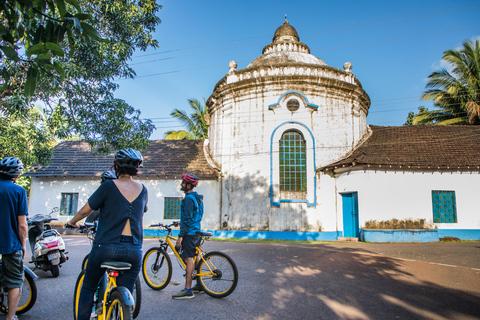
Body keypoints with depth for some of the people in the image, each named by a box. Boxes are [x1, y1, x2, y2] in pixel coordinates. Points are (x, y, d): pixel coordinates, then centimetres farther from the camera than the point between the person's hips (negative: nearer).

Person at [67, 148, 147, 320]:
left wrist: (72, 222, 23)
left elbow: (85, 210, 2)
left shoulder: (108, 186, -6)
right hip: (133, 251, 3)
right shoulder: (143, 190, 5)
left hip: (106, 247, -2)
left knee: (88, 288, 21)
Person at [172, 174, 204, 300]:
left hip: (189, 233, -10)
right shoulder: (197, 198, 15)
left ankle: (188, 290, -5)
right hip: (196, 231, 10)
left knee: (188, 259, -8)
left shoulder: (188, 198, -16)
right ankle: (199, 285, 25)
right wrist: (182, 222, 34)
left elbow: (188, 219, -22)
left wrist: (180, 235, -21)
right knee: (194, 258, 17)